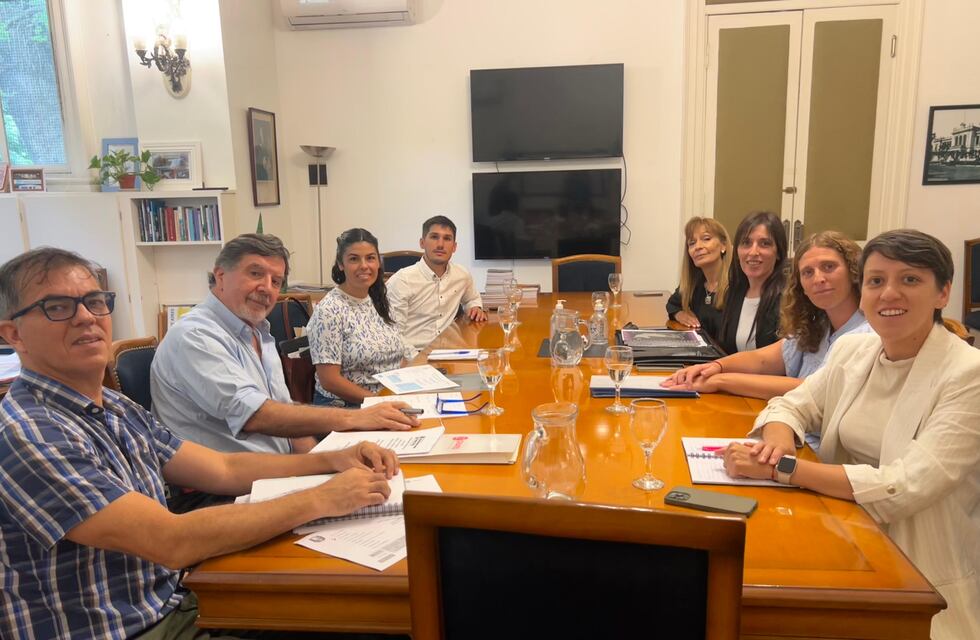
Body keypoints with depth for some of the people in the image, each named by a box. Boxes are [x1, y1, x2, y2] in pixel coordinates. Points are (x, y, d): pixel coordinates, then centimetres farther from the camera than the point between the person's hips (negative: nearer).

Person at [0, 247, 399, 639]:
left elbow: (224, 470, 7)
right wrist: (320, 500, -23)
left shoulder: (118, 409, 5)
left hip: (177, 605, 7)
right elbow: (172, 541, -27)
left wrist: (333, 459, -6)